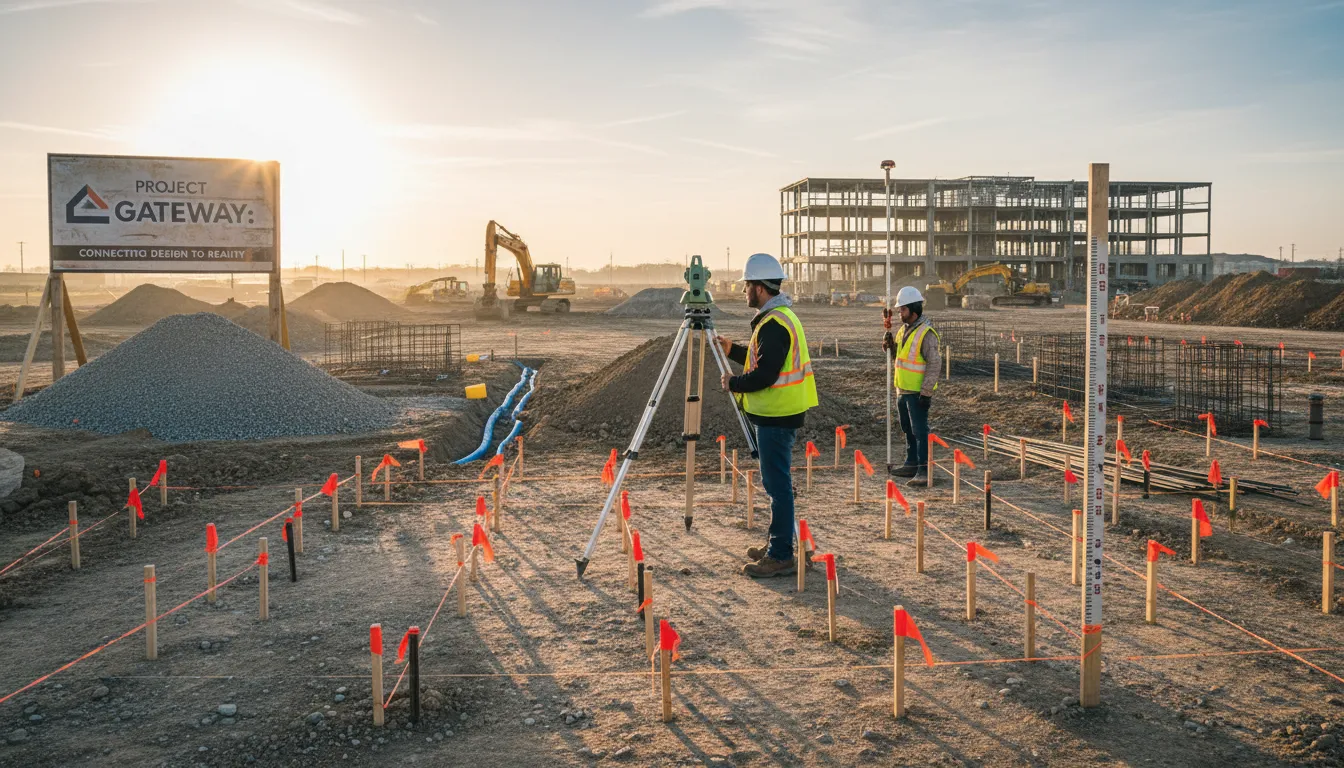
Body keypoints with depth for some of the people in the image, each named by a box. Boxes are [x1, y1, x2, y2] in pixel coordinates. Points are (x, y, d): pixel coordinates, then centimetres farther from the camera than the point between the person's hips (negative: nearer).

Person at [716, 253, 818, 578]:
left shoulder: (775, 324, -19)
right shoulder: (779, 317, 15)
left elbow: (765, 375, -24)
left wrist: (733, 383, -10)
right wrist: (732, 350, 21)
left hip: (777, 416, -11)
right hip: (776, 413, 11)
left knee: (778, 484, -6)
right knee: (775, 482, 18)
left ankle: (781, 557, -1)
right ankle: (777, 543, 28)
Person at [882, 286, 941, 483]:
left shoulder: (926, 333, -17)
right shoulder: (904, 329, 11)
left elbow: (935, 363, -20)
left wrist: (926, 392, -22)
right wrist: (890, 345, 0)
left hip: (918, 392, -9)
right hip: (903, 390, 9)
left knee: (919, 430, -7)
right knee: (908, 429, 17)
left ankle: (924, 469, -3)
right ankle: (911, 463, 28)